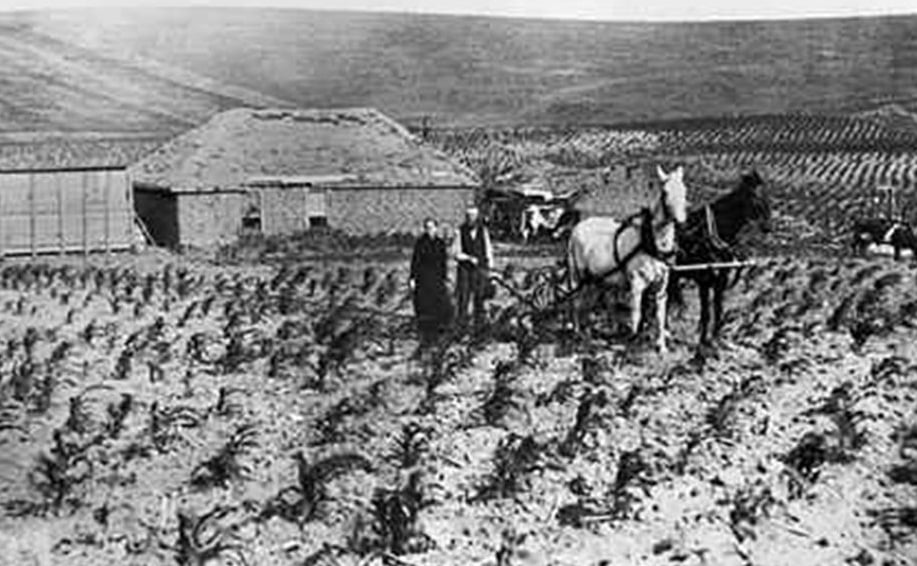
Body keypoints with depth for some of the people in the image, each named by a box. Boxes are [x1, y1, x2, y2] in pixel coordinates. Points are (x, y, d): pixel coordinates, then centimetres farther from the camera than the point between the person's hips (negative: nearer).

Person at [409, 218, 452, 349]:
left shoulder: (441, 243, 6)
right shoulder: (420, 242, -6)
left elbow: (443, 262, 11)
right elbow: (415, 260, -6)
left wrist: (444, 279, 10)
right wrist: (412, 278, -10)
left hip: (436, 278, 4)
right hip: (423, 278, -4)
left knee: (444, 306, -5)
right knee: (424, 307, -1)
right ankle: (424, 338, 8)